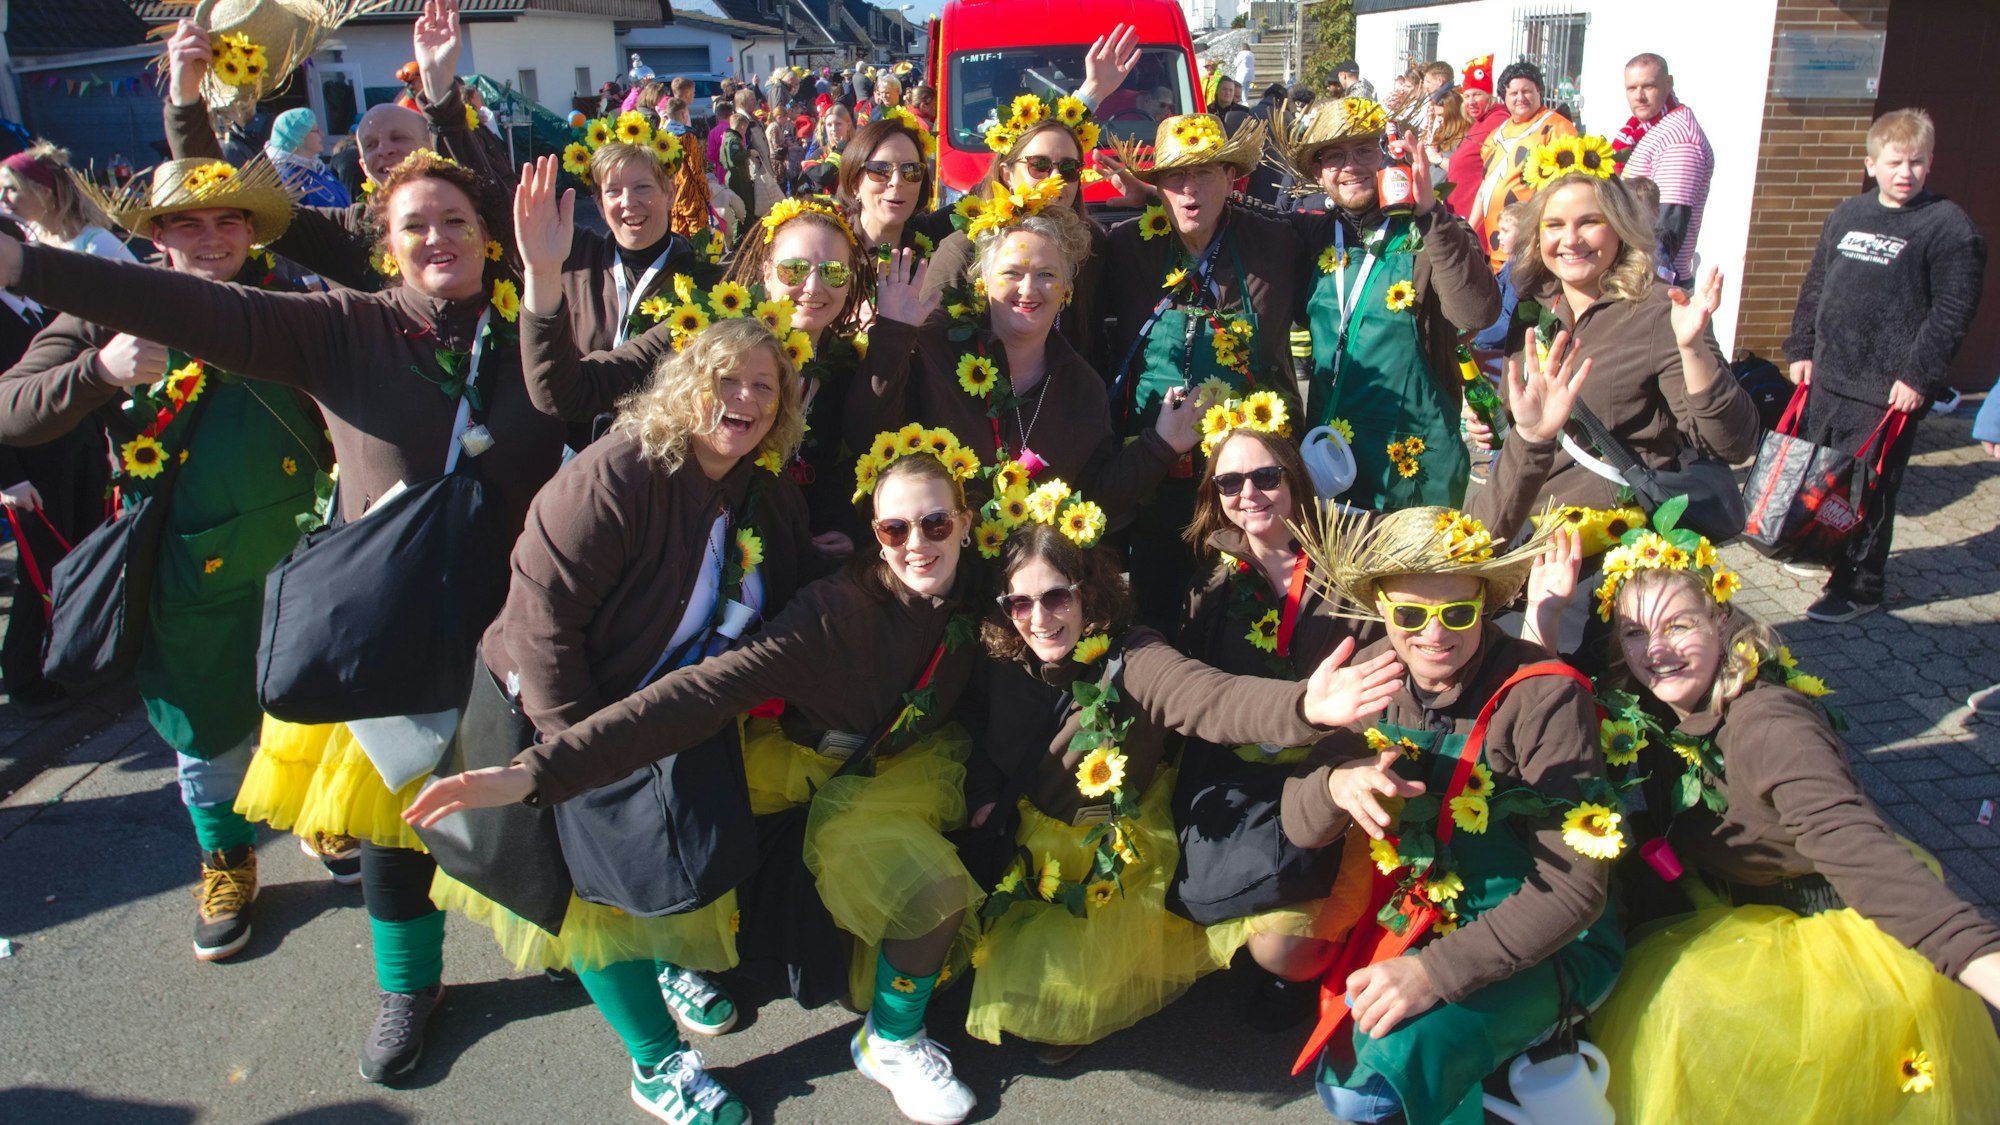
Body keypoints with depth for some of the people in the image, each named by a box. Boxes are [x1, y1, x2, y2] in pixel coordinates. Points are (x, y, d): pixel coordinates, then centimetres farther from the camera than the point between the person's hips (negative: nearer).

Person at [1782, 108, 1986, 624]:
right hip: (1829, 376, 6)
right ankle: (1825, 548, 37)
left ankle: (1859, 587, 10)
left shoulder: (1949, 226, -7)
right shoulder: (1847, 215, 10)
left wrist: (1918, 376, -15)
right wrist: (1802, 349, 12)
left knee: (1868, 488, -1)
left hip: (1889, 390, -6)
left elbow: (1952, 311, -11)